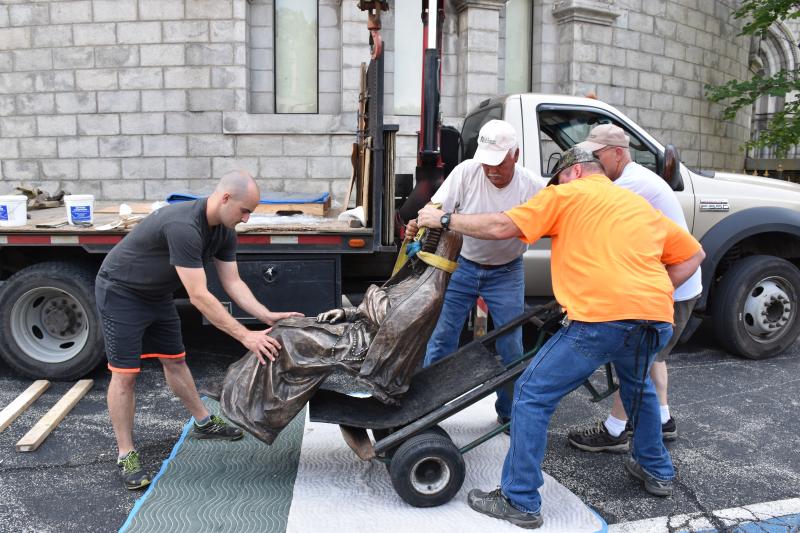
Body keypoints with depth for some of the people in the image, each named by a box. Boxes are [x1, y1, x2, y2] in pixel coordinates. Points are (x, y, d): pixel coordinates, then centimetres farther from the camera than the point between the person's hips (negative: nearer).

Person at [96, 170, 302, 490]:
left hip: (156, 294, 8)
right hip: (121, 292, -8)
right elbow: (198, 297, -38)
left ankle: (204, 423, 32)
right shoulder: (183, 227, -37)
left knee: (174, 361, 17)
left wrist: (267, 316, -17)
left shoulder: (224, 231, -8)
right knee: (125, 374, -4)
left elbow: (233, 283, -4)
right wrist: (245, 336, -36)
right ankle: (126, 455, 8)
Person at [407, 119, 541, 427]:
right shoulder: (467, 172, -17)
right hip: (462, 265, 0)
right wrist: (418, 225, -40)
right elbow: (436, 207, -20)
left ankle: (509, 413, 24)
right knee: (441, 336, 4)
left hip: (506, 273, 0)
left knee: (511, 347, 4)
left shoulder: (530, 187, -16)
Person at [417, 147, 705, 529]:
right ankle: (656, 471, 48)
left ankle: (520, 502, 9)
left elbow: (501, 228, 1)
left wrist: (443, 220, 12)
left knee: (532, 396, 5)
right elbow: (693, 254, 32)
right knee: (638, 385, 36)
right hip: (658, 320, 7)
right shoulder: (643, 207, 28)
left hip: (601, 318, -7)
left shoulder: (567, 195, 10)